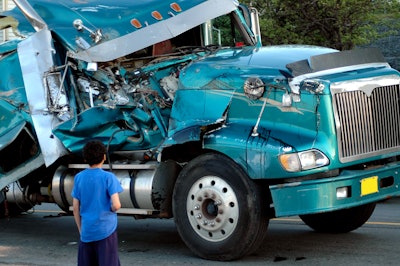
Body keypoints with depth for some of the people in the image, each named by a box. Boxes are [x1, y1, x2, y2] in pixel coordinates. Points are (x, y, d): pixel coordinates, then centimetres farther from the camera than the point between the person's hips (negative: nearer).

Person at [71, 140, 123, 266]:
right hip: (106, 230, -4)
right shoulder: (108, 177, -9)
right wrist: (112, 209, 5)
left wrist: (80, 229, 15)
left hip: (86, 232, 4)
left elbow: (75, 207, 6)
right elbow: (116, 205, -17)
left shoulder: (79, 178, 3)